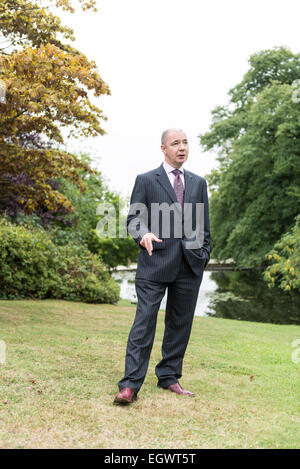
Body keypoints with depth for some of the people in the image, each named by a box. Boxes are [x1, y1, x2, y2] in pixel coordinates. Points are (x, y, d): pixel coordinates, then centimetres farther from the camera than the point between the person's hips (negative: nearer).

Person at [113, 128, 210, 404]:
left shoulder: (198, 183, 16)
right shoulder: (146, 181, 5)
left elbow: (204, 226, 18)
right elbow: (134, 219, 1)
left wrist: (203, 256, 9)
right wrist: (143, 234, -19)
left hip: (189, 265, 4)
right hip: (155, 262, -4)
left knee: (180, 323, 9)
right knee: (145, 321, -9)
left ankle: (169, 377, 22)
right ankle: (130, 385, -8)